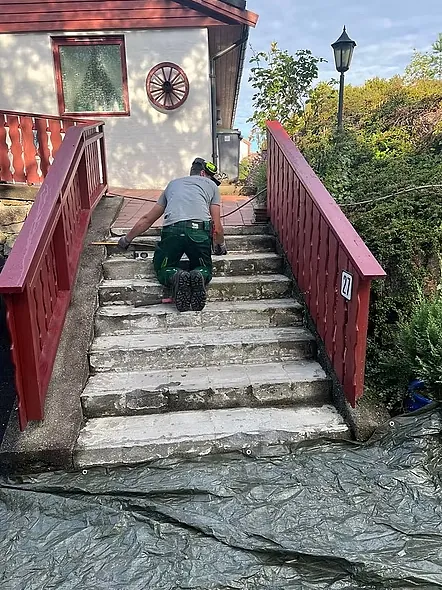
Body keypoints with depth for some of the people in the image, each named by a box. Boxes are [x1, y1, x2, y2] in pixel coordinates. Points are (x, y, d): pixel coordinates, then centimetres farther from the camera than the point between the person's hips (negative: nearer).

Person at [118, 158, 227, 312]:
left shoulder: (173, 184, 34)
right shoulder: (211, 185, 27)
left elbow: (147, 219, 37)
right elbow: (216, 227, 19)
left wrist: (127, 239, 49)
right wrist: (221, 246, 39)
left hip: (172, 230, 1)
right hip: (200, 231, -1)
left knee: (163, 268, 20)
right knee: (204, 268, 21)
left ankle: (175, 278, -15)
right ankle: (198, 276, -15)